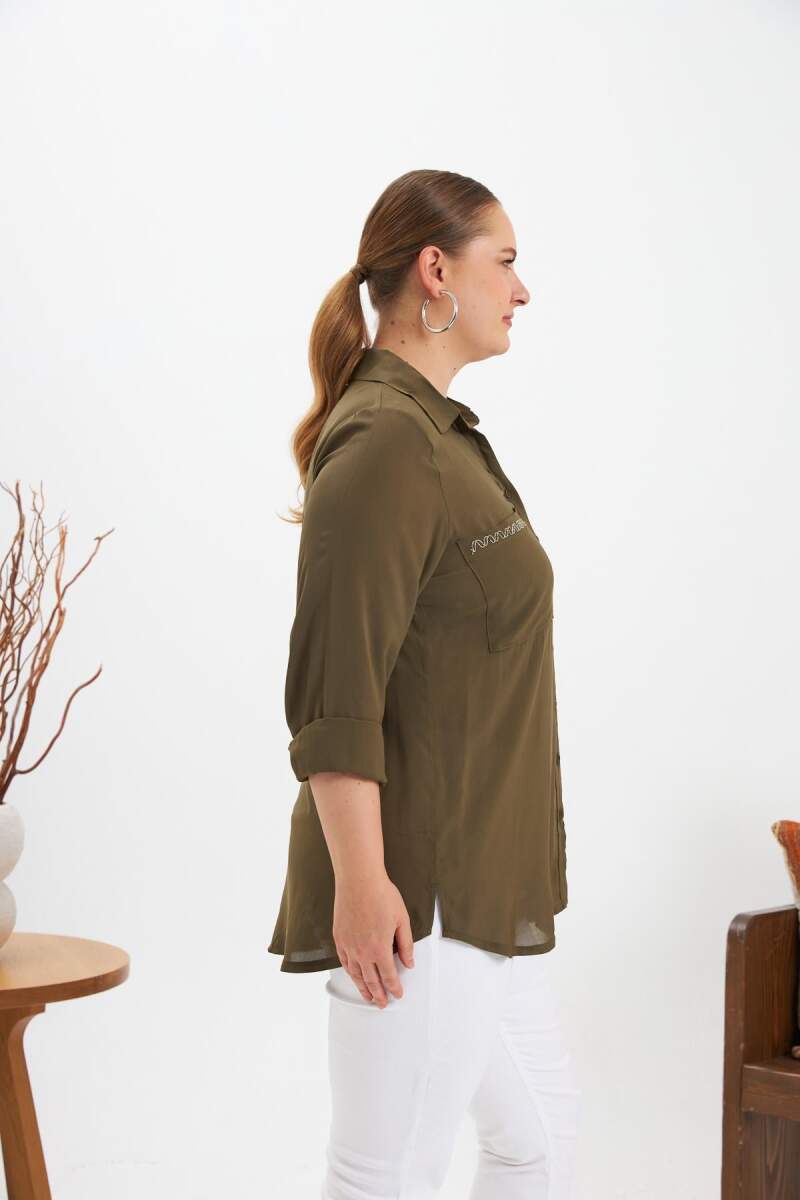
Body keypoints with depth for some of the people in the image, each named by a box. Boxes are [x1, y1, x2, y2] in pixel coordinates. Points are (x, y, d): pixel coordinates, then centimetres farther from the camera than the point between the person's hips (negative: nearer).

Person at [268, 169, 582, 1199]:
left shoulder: (438, 430, 14)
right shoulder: (381, 441, -18)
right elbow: (333, 692, -23)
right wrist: (361, 879, -26)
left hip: (485, 878, 10)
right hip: (418, 886, -10)